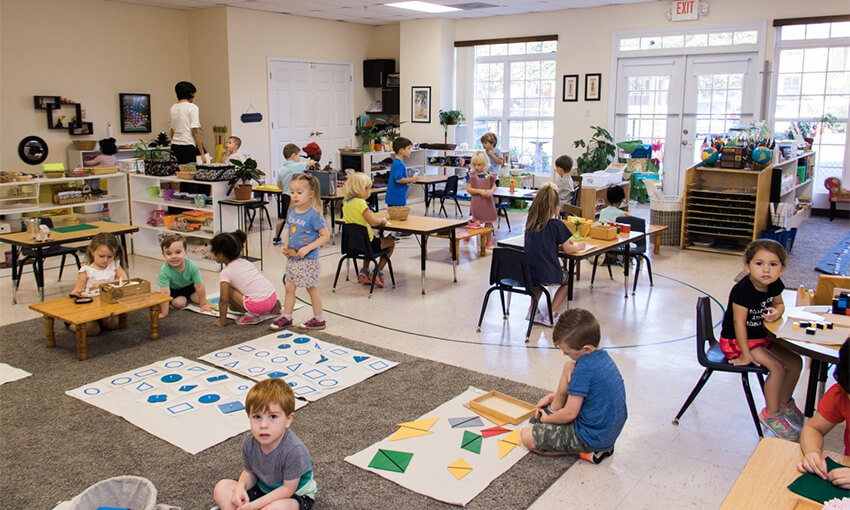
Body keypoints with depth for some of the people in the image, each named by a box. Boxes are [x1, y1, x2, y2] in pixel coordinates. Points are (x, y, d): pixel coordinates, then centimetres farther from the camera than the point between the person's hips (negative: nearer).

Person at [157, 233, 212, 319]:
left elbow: (199, 286, -23)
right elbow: (165, 292, -37)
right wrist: (164, 313, -36)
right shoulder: (164, 271, -37)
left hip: (189, 285, 2)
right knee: (179, 303, -21)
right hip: (173, 289, -2)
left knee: (198, 298, -10)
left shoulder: (192, 266, -33)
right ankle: (184, 299, 14)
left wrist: (203, 305, -17)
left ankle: (188, 297, 22)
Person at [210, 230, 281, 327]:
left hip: (259, 304, -8)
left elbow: (224, 299, -7)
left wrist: (222, 320, 3)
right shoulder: (246, 262, 18)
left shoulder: (225, 273, -3)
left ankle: (250, 315, -1)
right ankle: (272, 307, 18)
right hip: (273, 297, 8)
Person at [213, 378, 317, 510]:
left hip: (295, 495, -6)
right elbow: (249, 472, 3)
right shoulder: (249, 442, -14)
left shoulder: (293, 450, -32)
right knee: (222, 488, -9)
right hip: (263, 488, 6)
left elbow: (288, 489, -23)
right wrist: (241, 486, -21)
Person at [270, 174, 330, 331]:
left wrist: (307, 248, -23)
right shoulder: (291, 212, 4)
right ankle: (286, 317, 23)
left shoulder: (313, 215, -17)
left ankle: (318, 319, 18)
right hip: (292, 258, 7)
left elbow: (325, 235, -17)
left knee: (312, 288, 5)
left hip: (308, 260, -6)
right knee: (289, 287, 11)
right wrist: (285, 246, 1)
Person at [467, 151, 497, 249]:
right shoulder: (471, 175, -4)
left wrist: (491, 191, -16)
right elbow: (469, 189, -9)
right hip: (476, 201, -2)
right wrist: (480, 191, -20)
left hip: (487, 201, 2)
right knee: (475, 222, 4)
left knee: (488, 221, 8)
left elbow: (494, 186, 7)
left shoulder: (489, 175, 0)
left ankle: (489, 241, 20)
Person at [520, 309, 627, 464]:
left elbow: (570, 414, -22)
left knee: (526, 436, -8)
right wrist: (552, 396, 14)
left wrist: (546, 418, -3)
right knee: (569, 366, 12)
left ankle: (586, 452, -4)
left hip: (593, 437, -10)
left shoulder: (584, 368, -27)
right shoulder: (602, 356, 3)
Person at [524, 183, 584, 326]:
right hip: (548, 275, -4)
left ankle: (533, 309, 25)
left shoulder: (530, 222, 4)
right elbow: (568, 249, 0)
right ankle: (552, 314, 13)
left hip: (527, 273, 4)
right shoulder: (556, 224, -11)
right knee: (567, 279, 26)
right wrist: (579, 245, 19)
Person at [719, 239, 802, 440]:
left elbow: (779, 304, 13)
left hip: (762, 336, 8)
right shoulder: (743, 290, -29)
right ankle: (771, 415, 0)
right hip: (736, 341, -8)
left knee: (795, 361, 5)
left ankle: (784, 402, 30)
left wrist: (776, 312, -14)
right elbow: (739, 322, -26)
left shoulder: (775, 285, -6)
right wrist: (745, 354, -23)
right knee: (777, 367, -19)